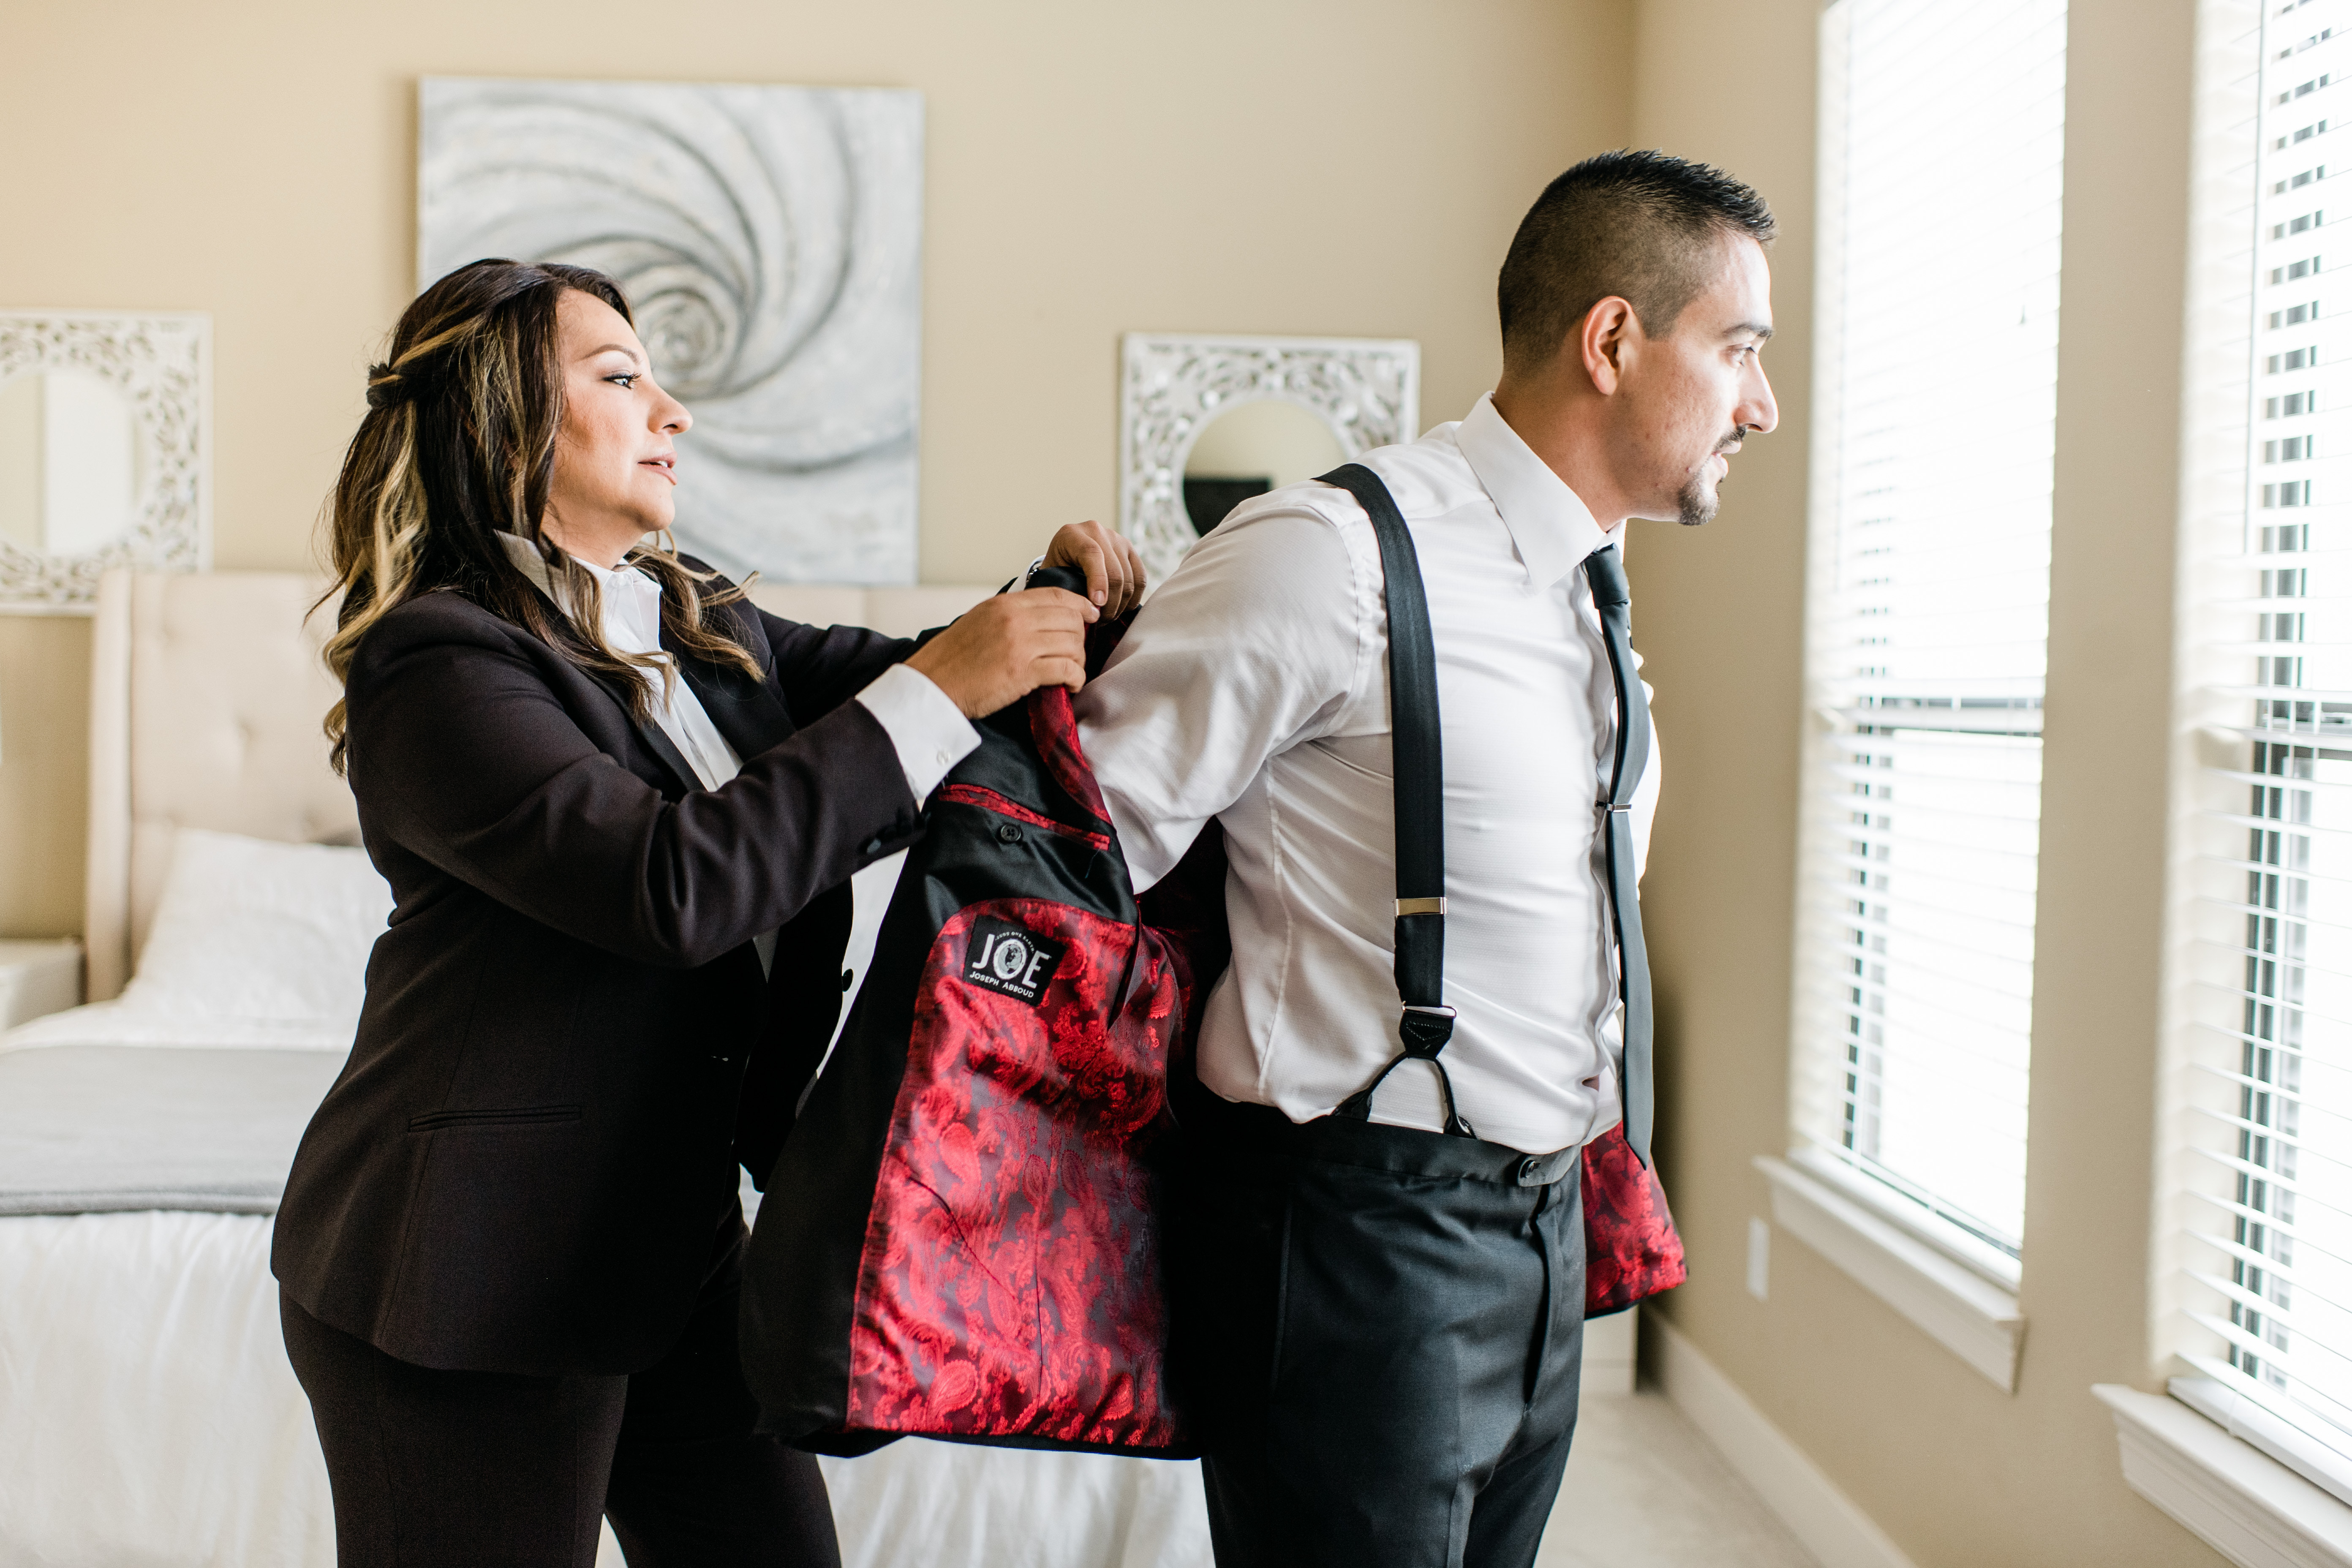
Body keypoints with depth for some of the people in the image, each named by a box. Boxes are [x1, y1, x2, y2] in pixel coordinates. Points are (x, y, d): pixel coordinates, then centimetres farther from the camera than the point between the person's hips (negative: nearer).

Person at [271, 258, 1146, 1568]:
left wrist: (1054, 611, -6)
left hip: (677, 1236, 8)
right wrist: (942, 688, -27)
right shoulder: (438, 664, -18)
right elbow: (676, 884, -29)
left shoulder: (699, 619, 9)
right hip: (477, 1271, -8)